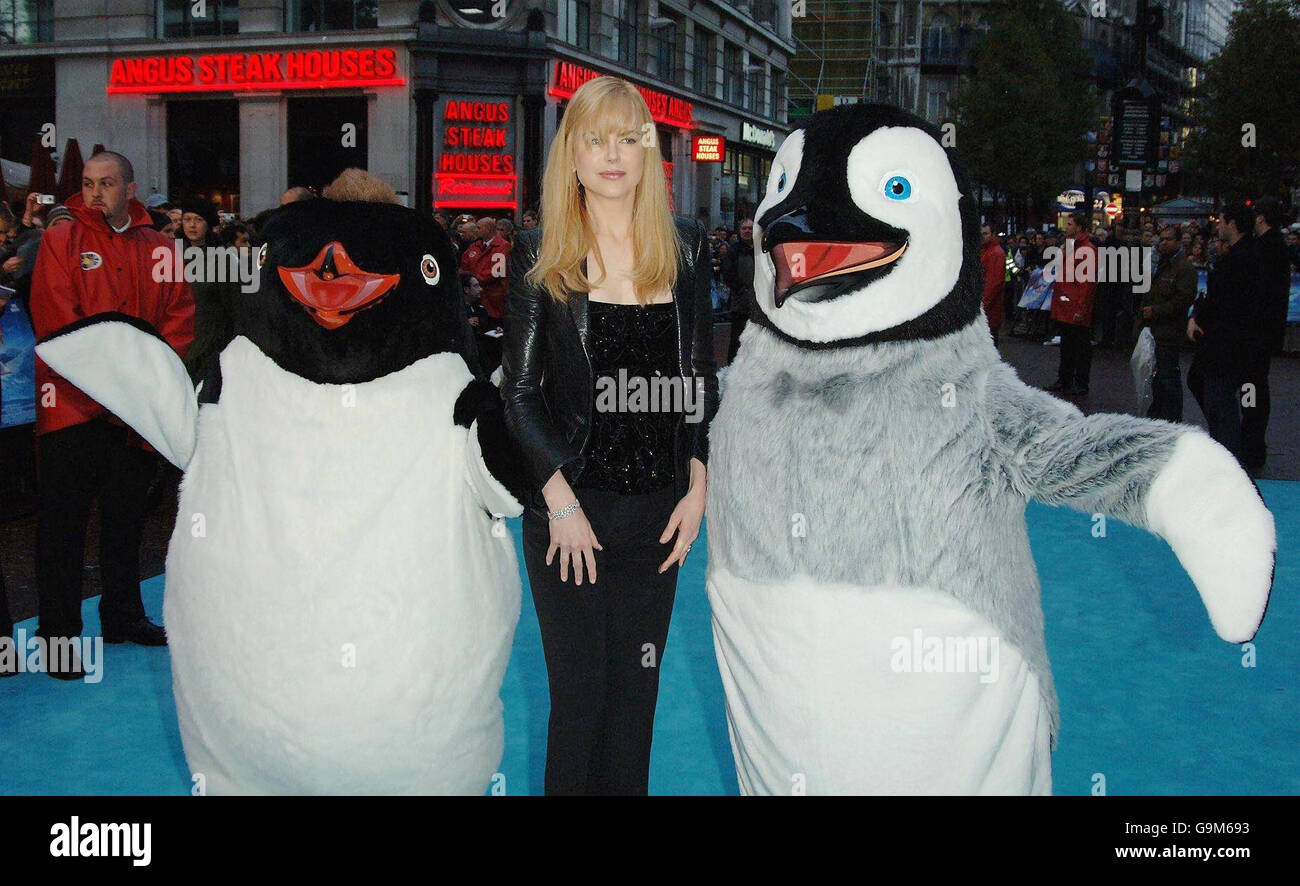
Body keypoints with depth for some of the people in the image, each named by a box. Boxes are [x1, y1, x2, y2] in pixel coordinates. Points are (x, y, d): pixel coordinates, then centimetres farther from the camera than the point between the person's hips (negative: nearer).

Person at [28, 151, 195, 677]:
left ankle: (124, 615, 29)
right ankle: (57, 634, 8)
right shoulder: (60, 243, -1)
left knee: (126, 518, 15)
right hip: (74, 409, -4)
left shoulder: (159, 249, 9)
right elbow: (57, 322, -10)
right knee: (63, 522, 0)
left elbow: (179, 320, 5)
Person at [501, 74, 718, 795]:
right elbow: (520, 392, -3)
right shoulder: (540, 256, -1)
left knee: (636, 693, 10)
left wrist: (696, 487, 0)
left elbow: (701, 380, 9)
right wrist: (560, 501, -10)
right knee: (578, 695, 3)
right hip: (569, 510, -2)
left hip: (659, 511, 2)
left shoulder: (685, 249, 6)